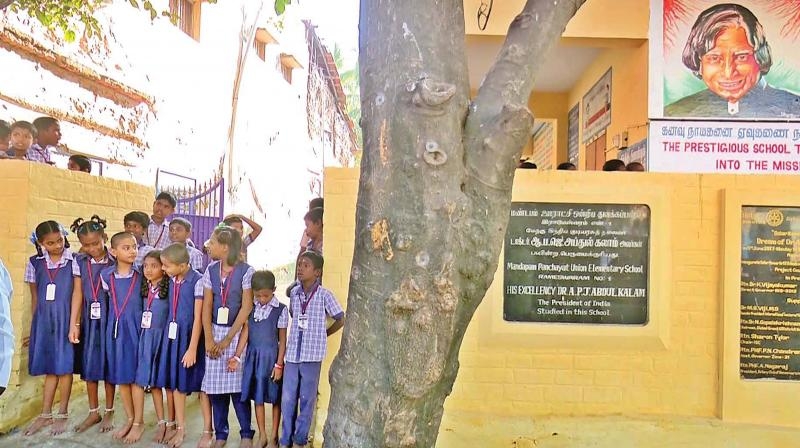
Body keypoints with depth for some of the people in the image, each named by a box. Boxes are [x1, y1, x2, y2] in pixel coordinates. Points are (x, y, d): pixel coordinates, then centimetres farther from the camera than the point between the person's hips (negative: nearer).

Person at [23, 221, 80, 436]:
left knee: (64, 367, 4)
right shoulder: (35, 263, 4)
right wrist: (34, 324, 11)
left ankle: (62, 414, 16)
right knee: (49, 368, 11)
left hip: (65, 319, -3)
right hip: (44, 321, 3)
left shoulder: (74, 261, -6)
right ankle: (45, 414, 22)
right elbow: (35, 297, 10)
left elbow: (77, 293, -6)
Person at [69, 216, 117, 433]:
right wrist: (73, 323, -4)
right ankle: (93, 412, 26)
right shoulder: (80, 261, 0)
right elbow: (78, 293, 0)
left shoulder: (114, 261, -7)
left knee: (108, 366, 7)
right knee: (89, 366, 11)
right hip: (89, 319, 3)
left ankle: (109, 412, 22)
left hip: (110, 319, -3)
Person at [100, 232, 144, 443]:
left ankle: (138, 422, 16)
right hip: (115, 328, 3)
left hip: (136, 327, -3)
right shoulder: (106, 275, 0)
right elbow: (110, 297, 14)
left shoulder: (142, 274, -6)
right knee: (120, 376, 11)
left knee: (136, 376, 3)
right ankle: (129, 419, 27)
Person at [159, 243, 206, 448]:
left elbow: (198, 317, -15)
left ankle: (208, 430, 17)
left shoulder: (197, 281, -16)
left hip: (191, 335, -7)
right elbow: (173, 310, 9)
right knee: (176, 383, 14)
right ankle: (180, 428, 28)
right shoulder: (172, 280, 4)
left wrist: (192, 348, -14)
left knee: (201, 384, 3)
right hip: (173, 335, 7)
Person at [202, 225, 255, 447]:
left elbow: (246, 308, -10)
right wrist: (209, 339, -6)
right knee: (215, 386, 6)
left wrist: (227, 339, -10)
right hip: (215, 331, 4)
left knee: (238, 386, -2)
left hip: (237, 333, -4)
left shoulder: (246, 271, -8)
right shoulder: (211, 270, 4)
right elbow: (206, 306, 3)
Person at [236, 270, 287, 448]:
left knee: (274, 397, 8)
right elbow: (245, 332, 0)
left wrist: (279, 364, -9)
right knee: (257, 397, 10)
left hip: (271, 356, -3)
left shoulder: (281, 309, -10)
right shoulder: (251, 307, 0)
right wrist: (237, 356, -7)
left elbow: (283, 339, -8)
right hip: (253, 355, 3)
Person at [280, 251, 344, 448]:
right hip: (292, 353, 4)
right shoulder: (294, 292, 4)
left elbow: (340, 319, 0)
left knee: (307, 399, 7)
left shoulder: (324, 295, -9)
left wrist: (322, 334, 5)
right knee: (287, 399, 7)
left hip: (312, 354, -4)